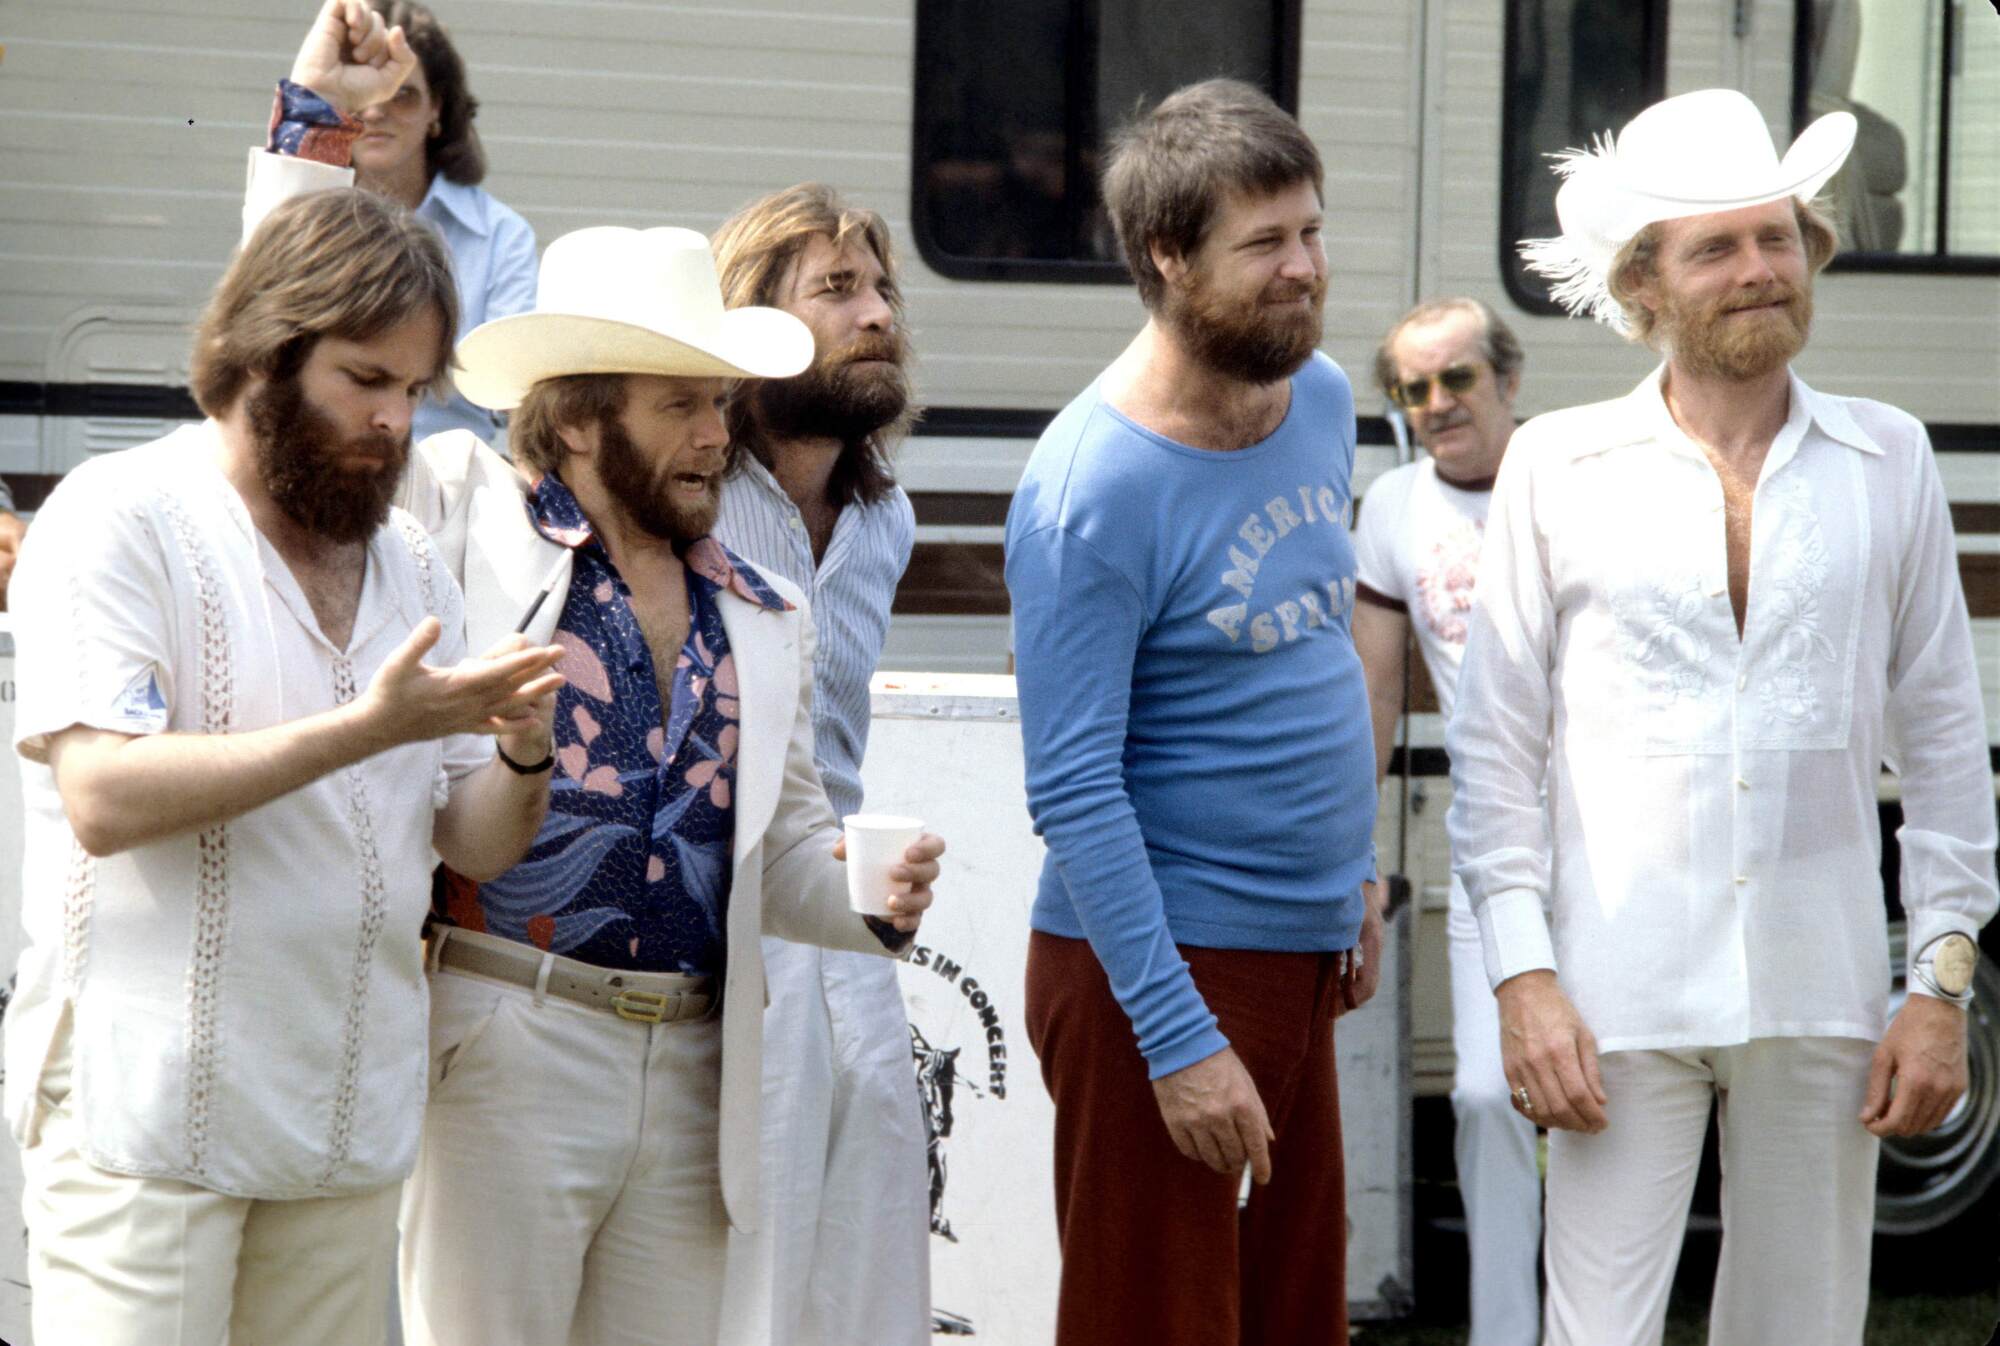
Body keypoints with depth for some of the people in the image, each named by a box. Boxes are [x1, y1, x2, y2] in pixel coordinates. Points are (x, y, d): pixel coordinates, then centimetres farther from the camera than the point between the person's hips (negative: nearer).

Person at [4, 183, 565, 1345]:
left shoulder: (411, 564, 16)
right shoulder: (123, 519, -5)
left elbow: (476, 843, 14)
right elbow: (103, 795, -18)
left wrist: (522, 756, -9)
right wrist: (369, 727, -21)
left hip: (349, 1130, 6)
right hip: (147, 1119, -6)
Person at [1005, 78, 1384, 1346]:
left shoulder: (1321, 398, 6)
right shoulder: (1095, 488, -18)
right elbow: (1074, 790, -20)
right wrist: (1180, 1042, -22)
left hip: (1302, 954, 8)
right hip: (1162, 961, -8)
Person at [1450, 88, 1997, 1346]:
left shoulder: (1890, 462, 6)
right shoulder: (1556, 468, 2)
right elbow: (1495, 746, 3)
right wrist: (1524, 977, -5)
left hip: (1824, 997, 2)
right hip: (1622, 996, -2)